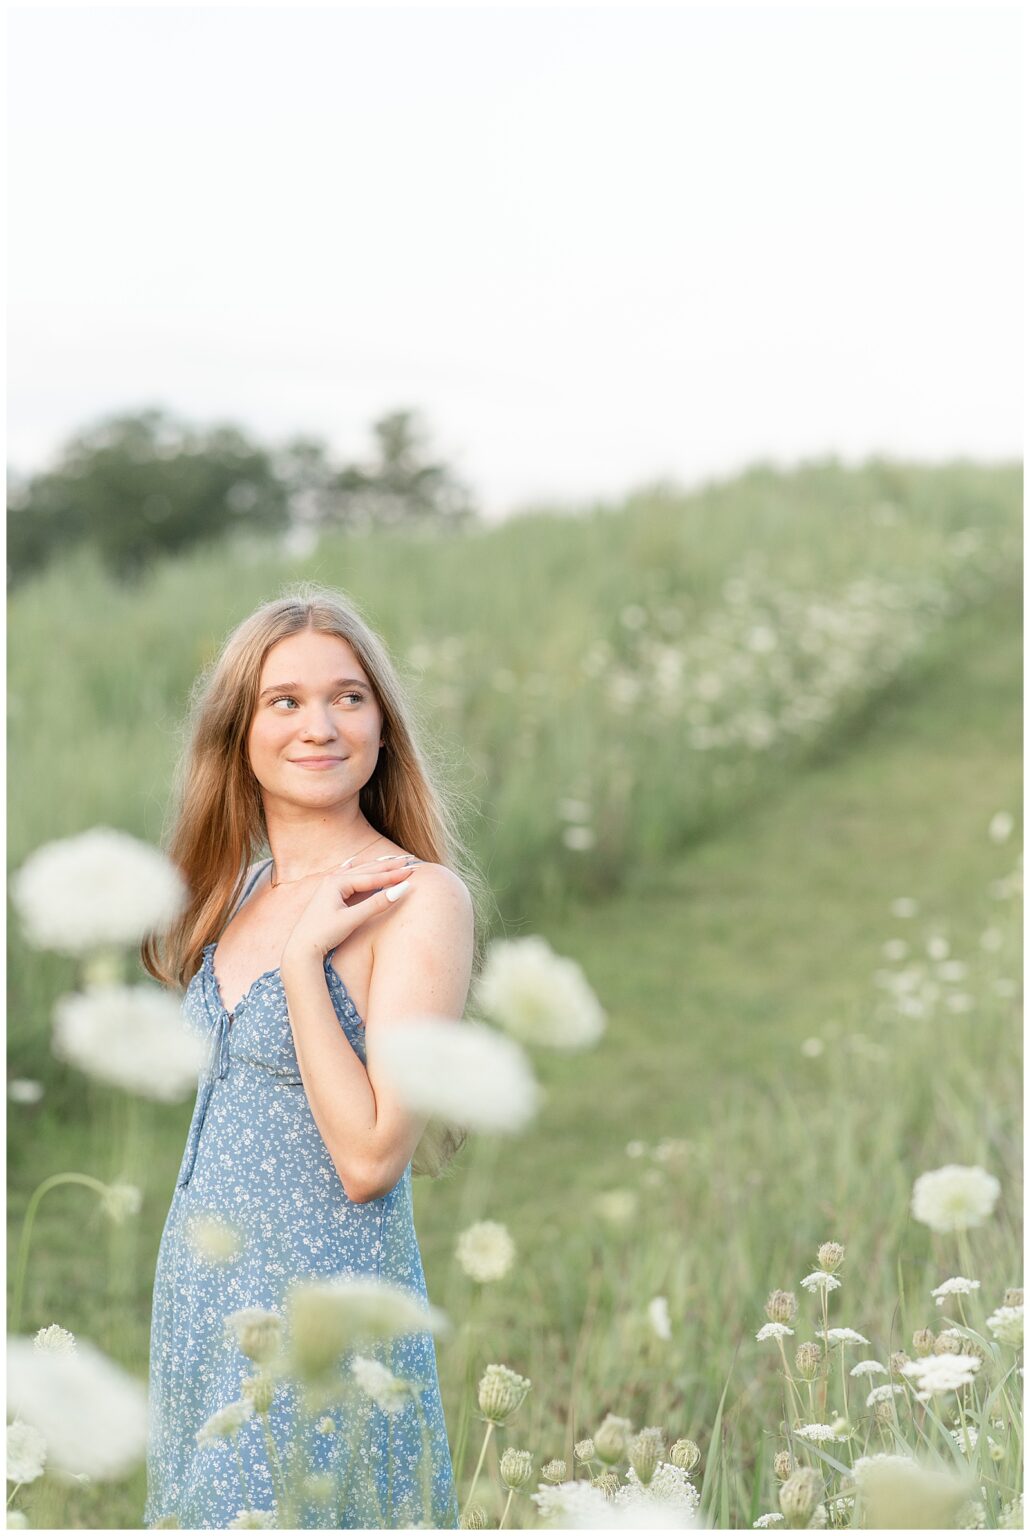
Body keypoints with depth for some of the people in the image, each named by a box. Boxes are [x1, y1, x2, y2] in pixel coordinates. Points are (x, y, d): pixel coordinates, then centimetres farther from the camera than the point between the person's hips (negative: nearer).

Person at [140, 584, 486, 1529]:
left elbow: (370, 1157, -21)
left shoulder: (418, 897, -14)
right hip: (200, 1294, 8)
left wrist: (303, 955, -19)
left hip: (320, 1309, -7)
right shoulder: (242, 892, 9)